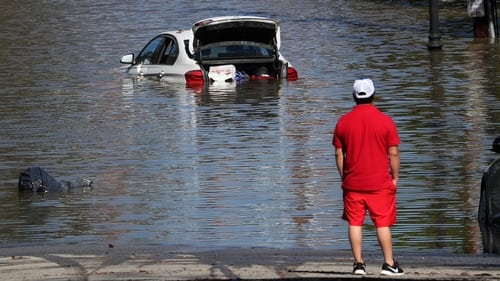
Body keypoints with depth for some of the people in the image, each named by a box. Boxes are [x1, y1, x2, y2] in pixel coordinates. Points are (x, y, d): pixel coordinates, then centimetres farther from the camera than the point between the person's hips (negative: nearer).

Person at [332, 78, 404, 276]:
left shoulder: (343, 122, 1)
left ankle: (358, 263, 3)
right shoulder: (385, 121, -6)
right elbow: (393, 153, -4)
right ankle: (389, 264, 2)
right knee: (383, 224, 3)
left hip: (353, 183, 2)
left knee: (355, 224, 6)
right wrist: (395, 178, 6)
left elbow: (339, 154, 4)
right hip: (380, 183, -2)